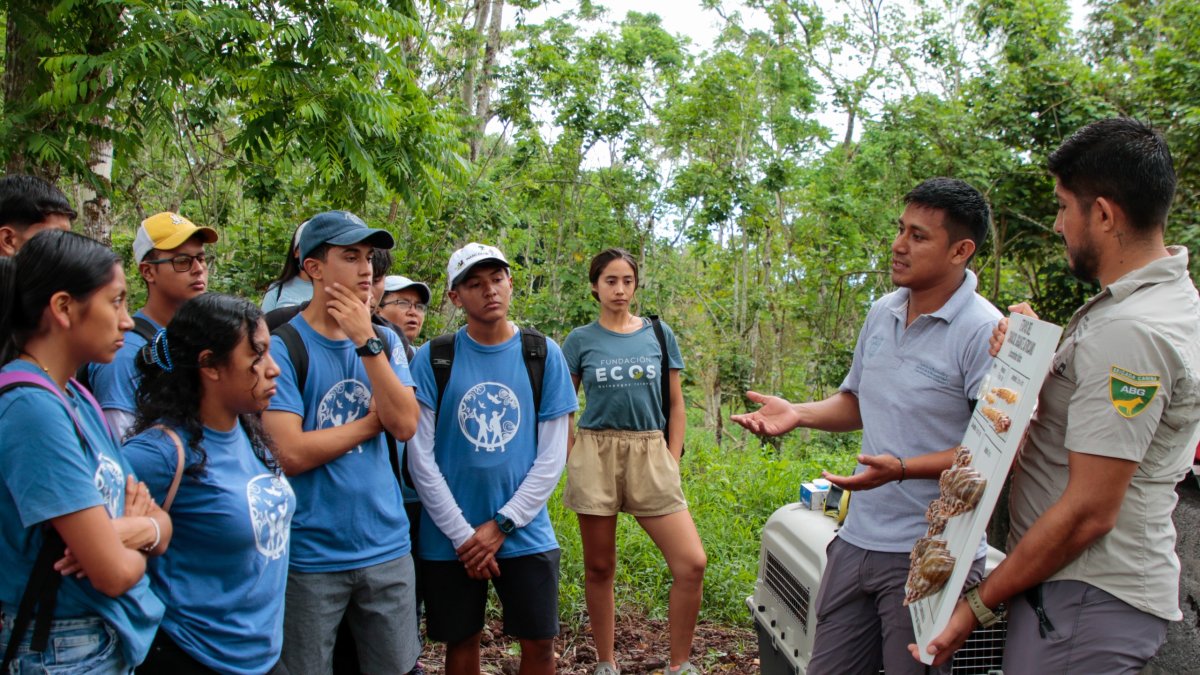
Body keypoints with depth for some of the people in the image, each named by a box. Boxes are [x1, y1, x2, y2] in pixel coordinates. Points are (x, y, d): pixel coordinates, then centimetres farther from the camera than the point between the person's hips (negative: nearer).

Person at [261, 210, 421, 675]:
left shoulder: (384, 341, 6)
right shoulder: (282, 346, -10)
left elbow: (405, 425, -8)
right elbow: (290, 453, -18)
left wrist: (366, 341, -13)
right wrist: (375, 419, -8)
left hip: (387, 547, 4)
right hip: (310, 555, -4)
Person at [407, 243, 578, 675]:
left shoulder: (543, 354, -1)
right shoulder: (432, 358, -4)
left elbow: (551, 456, -3)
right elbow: (420, 457, -6)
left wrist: (501, 525, -9)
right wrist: (462, 534, -9)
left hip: (526, 535, 1)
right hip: (449, 538, 0)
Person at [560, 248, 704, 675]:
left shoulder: (659, 335, 8)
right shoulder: (580, 341, 5)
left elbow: (675, 405, 11)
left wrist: (672, 462, 4)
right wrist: (573, 463, 0)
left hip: (650, 453, 1)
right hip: (596, 452, -1)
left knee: (692, 563, -11)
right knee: (599, 567, 6)